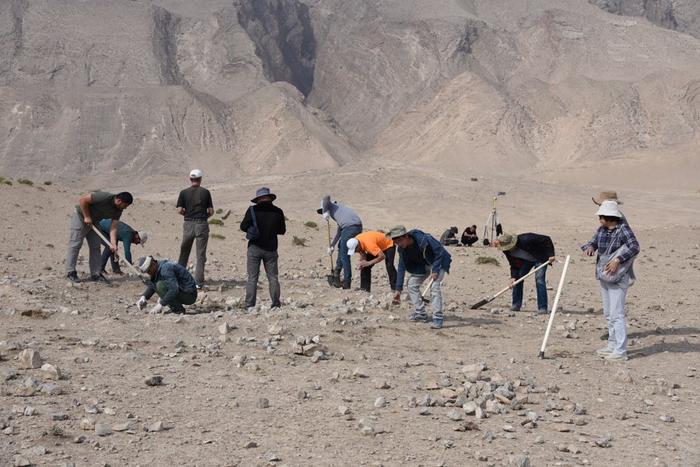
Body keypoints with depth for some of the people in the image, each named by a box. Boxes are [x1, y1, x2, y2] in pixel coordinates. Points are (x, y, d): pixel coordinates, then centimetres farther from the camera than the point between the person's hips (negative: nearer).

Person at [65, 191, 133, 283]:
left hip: (94, 222, 8)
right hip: (81, 217, -8)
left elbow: (113, 227, -12)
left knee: (95, 247, 4)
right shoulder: (104, 197, -31)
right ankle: (70, 273, -3)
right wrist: (86, 217, -23)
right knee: (75, 245, -7)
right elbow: (82, 199, -28)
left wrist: (113, 243, -24)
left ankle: (96, 274, 7)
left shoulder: (118, 210, -8)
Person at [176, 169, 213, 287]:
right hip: (202, 224, -1)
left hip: (188, 224, 1)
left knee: (184, 252, 18)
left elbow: (179, 210, -4)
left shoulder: (184, 192, 0)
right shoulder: (205, 192, -1)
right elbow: (211, 211, -1)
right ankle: (198, 281, -4)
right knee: (201, 255, 2)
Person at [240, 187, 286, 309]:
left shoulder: (252, 210, -7)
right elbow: (282, 230, 8)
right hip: (271, 249, 2)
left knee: (252, 278, 2)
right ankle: (276, 303, 8)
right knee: (273, 277, 10)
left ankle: (249, 305, -2)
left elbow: (243, 226, -6)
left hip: (255, 248, -2)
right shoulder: (278, 212, 0)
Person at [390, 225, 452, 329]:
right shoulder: (402, 249, -13)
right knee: (412, 284, -1)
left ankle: (438, 318, -21)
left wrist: (435, 271, -30)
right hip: (423, 265, 7)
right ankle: (420, 314, 8)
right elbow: (401, 268, -6)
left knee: (435, 287, -23)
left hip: (438, 262, -7)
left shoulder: (422, 239, -35)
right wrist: (398, 289, -10)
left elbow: (440, 252, -27)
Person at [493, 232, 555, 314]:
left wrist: (551, 255, -34)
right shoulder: (507, 250, -18)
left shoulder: (525, 240, -38)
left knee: (539, 280, -19)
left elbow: (546, 240, -32)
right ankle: (516, 305, 8)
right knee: (518, 278, -3)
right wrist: (513, 277, -23)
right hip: (526, 260, 6)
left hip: (539, 258, -6)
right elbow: (514, 264, -7)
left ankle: (542, 308, -18)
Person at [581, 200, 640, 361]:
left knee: (617, 314, -10)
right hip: (603, 276, 9)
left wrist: (618, 260, -34)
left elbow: (634, 247, -26)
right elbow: (592, 242, 10)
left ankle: (620, 351, -8)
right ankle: (612, 345, 27)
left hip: (618, 278, -9)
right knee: (608, 314, 16)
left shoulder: (623, 229, -15)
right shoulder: (601, 230, 8)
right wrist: (589, 247, -14)